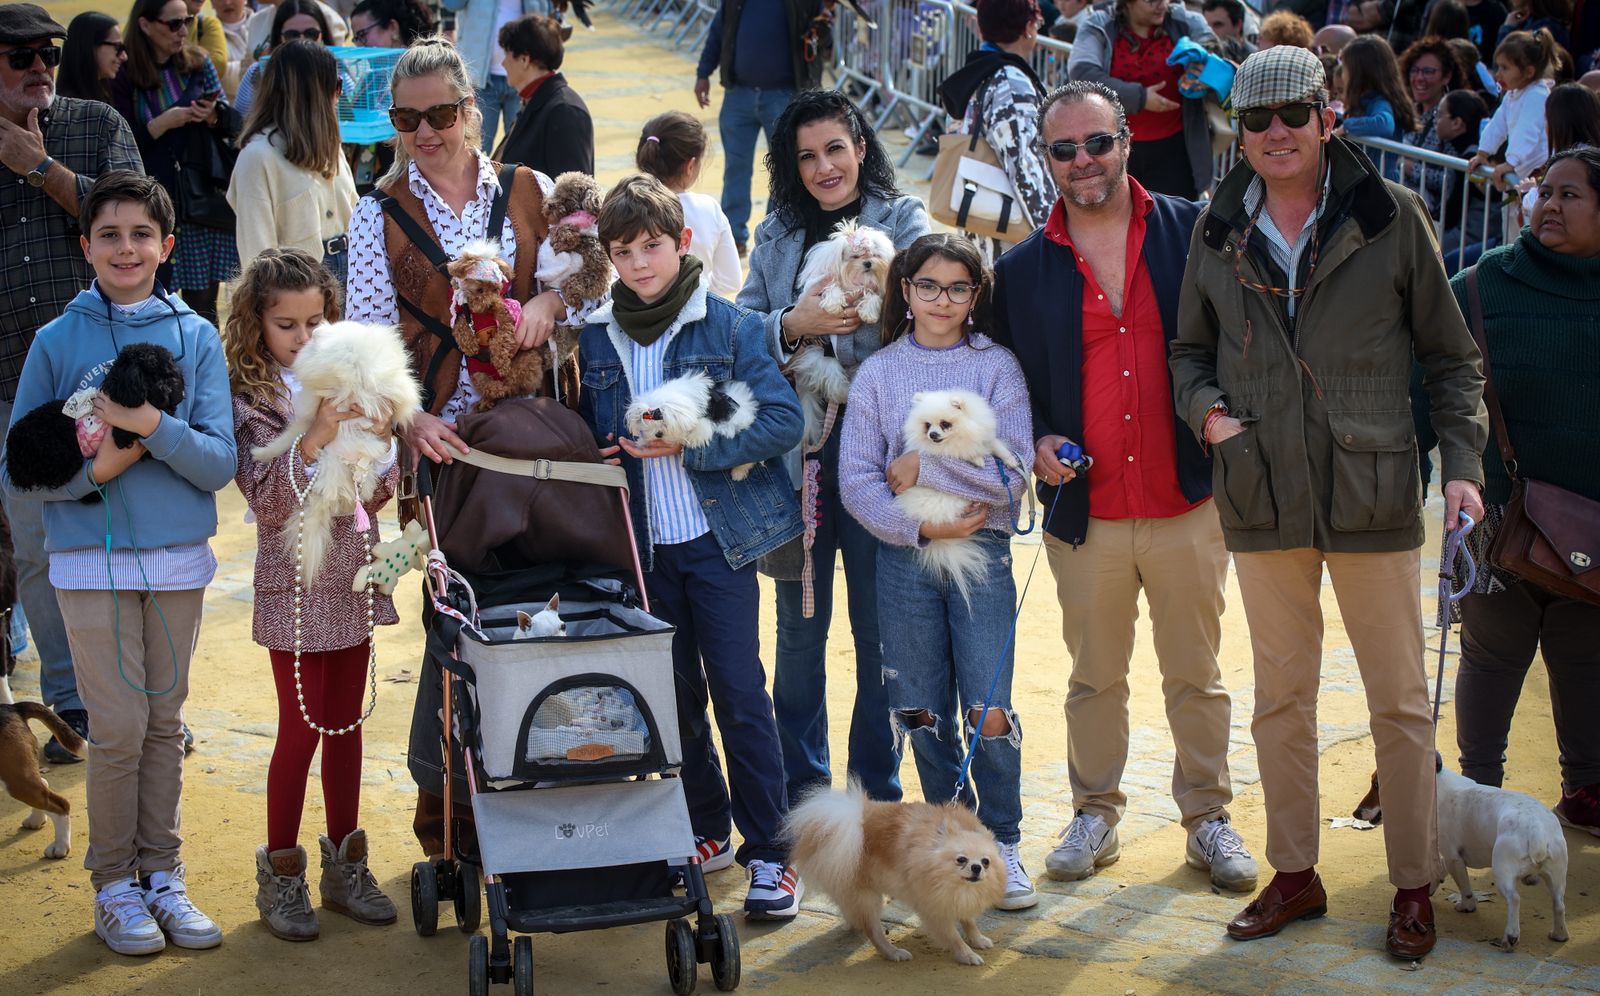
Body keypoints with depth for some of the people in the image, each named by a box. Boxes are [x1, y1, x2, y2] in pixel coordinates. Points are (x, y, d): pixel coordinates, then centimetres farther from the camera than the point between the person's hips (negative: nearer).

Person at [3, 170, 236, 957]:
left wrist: (154, 427, -22)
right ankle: (114, 884, 13)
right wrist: (92, 470, -18)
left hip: (177, 559, 2)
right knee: (119, 730, -2)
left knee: (165, 722, 10)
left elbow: (219, 463, -6)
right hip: (92, 560, -2)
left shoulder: (195, 337, 1)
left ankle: (162, 873, 22)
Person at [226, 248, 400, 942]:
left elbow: (376, 494, 6)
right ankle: (280, 876, 14)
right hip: (296, 584, -4)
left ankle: (345, 866, 22)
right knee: (302, 729, 1)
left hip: (354, 577, 4)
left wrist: (378, 437, -14)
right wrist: (318, 434, -29)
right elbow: (270, 502, -18)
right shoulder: (251, 398, -8)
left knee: (346, 725, 12)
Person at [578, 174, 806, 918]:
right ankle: (706, 829, 27)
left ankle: (770, 852, 2)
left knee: (738, 689, -5)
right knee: (674, 692, 12)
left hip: (718, 537, -4)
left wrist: (688, 443, -16)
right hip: (641, 544, 4)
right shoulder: (593, 339, 6)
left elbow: (781, 419, -12)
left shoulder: (732, 328, -5)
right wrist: (608, 458, -5)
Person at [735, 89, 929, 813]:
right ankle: (801, 785, 24)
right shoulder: (777, 233, 12)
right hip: (795, 448, 3)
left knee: (880, 629, 3)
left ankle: (876, 789, 15)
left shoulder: (904, 221, 2)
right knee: (799, 625, 11)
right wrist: (794, 325, -13)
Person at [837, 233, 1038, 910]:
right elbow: (856, 481, -1)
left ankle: (1002, 843, 11)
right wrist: (919, 526, -13)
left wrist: (922, 468, -12)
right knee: (922, 714, 8)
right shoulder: (878, 373, 5)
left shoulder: (997, 366, 1)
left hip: (982, 555, -2)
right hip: (904, 558, 2)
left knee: (988, 712, -5)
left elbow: (1013, 472, -9)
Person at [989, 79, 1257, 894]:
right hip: (1086, 516, 1)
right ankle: (1095, 815, 29)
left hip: (1188, 506, -1)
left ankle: (1208, 817, 25)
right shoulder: (1022, 269, 2)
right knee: (1094, 678, 14)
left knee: (1196, 676, 11)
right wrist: (1034, 439, -7)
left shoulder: (1191, 233, -2)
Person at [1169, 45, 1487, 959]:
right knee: (1281, 696, 12)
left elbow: (1450, 354, 3)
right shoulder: (1219, 232, 5)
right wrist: (1206, 408, -4)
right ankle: (1294, 875, 25)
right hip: (1264, 498, 3)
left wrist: (1464, 461, -6)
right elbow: (1191, 351, 17)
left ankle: (1414, 888, 16)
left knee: (1402, 701, 4)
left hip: (1373, 497, -3)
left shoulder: (1392, 217, -3)